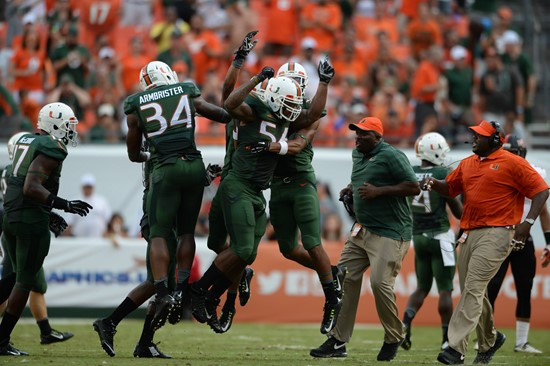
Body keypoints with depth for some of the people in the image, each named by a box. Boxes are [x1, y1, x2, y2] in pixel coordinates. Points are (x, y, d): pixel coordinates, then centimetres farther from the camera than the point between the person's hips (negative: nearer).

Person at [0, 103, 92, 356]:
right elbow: (32, 188, -22)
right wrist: (64, 205, -23)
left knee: (21, 279, 16)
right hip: (31, 219, -9)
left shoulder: (25, 141, 16)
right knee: (26, 281, 0)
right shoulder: (52, 148, -12)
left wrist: (49, 212, 26)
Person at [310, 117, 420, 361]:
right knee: (345, 278, 3)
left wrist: (379, 191, -22)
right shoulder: (358, 155, 14)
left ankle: (393, 339, 5)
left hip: (389, 233, -9)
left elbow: (414, 187, -18)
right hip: (362, 229, 9)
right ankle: (338, 341, 8)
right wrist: (352, 189, 12)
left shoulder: (391, 156, -13)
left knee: (380, 282, -17)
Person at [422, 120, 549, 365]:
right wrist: (434, 184, 4)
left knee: (473, 289, -15)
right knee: (472, 291, 14)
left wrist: (528, 222, -17)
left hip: (496, 234, -8)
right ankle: (489, 341, 34)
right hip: (469, 234, 8)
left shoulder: (512, 163, -6)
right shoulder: (468, 164, 16)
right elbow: (450, 188, 26)